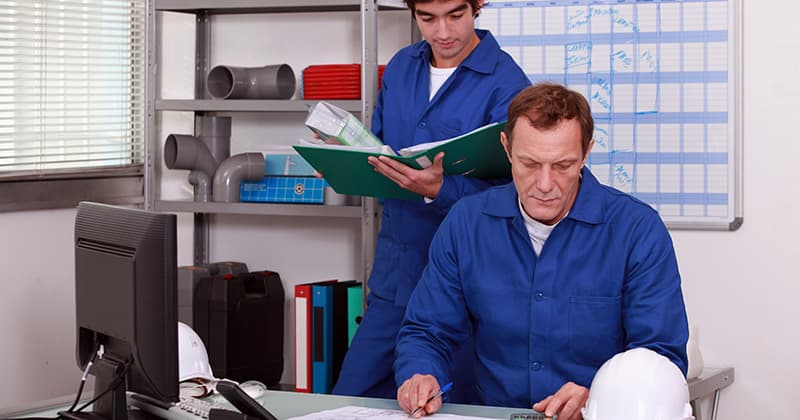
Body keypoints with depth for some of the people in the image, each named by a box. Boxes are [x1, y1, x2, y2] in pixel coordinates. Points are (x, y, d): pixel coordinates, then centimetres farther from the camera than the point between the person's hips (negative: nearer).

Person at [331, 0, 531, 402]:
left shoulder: (506, 84, -12)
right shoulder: (400, 67, 8)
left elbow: (505, 192, -16)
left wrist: (440, 190, -33)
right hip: (395, 272, 6)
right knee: (350, 399, 8)